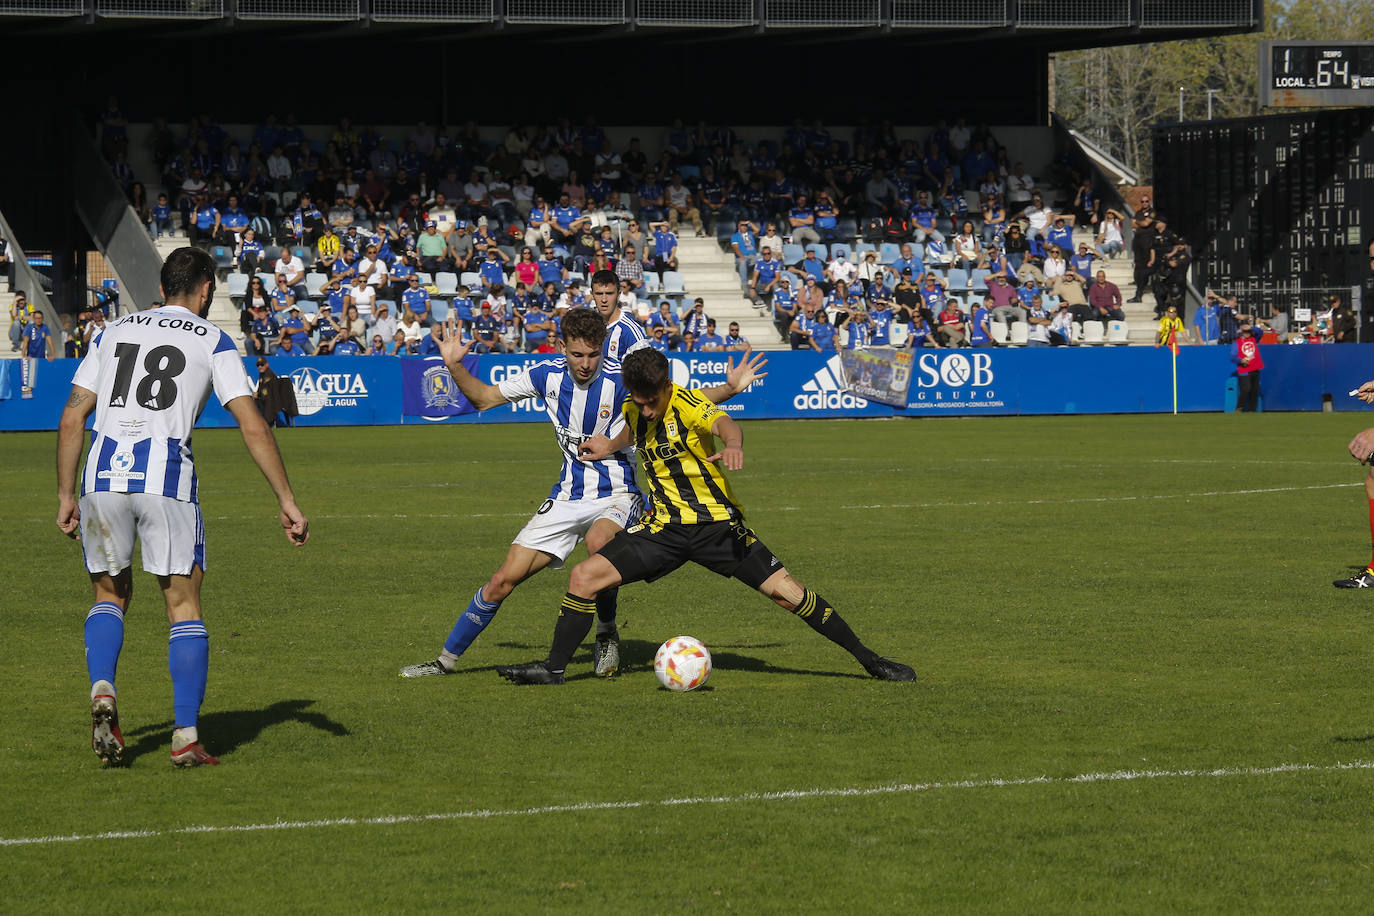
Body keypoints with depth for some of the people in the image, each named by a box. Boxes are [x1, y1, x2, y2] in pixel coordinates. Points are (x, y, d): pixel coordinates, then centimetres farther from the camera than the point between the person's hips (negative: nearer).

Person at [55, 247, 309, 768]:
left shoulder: (113, 333, 19)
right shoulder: (213, 342, 10)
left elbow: (73, 418, 15)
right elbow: (252, 426, 2)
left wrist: (66, 497, 20)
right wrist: (287, 502, 3)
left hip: (103, 472, 3)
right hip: (166, 476, -3)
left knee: (110, 594, 20)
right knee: (184, 604, 8)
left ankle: (102, 691, -6)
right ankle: (186, 737, 0)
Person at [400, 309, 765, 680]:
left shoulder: (620, 383, -15)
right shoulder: (547, 375, -4)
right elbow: (483, 398, 9)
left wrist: (730, 387, -21)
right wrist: (455, 366, -6)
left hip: (616, 497, -4)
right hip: (567, 497, 4)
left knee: (598, 541, -39)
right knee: (504, 580, -3)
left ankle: (608, 636, -15)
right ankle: (445, 660, 11)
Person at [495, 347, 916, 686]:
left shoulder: (687, 404, -18)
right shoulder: (634, 411, 1)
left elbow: (724, 423, -42)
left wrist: (732, 445, -64)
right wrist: (609, 447, 10)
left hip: (717, 523, -5)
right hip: (664, 526, 5)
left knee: (785, 590, -11)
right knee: (584, 576, -10)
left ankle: (866, 658, 3)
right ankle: (554, 667, 4)